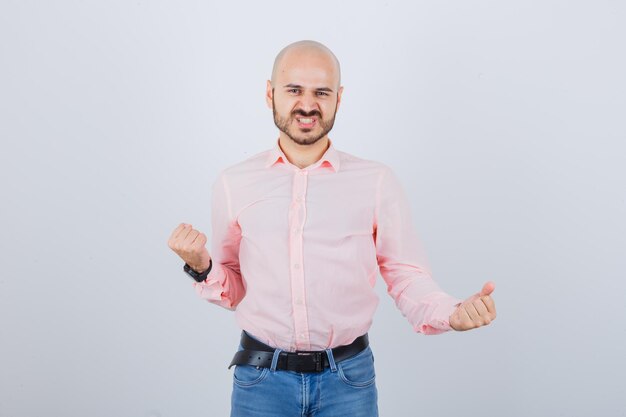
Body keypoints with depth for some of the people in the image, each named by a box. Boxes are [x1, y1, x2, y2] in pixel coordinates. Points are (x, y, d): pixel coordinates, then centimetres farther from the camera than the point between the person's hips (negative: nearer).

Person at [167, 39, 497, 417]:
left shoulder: (377, 182, -4)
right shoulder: (234, 183, 0)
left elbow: (407, 276, -3)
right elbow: (233, 290, 9)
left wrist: (453, 313, -20)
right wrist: (202, 268, -11)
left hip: (348, 378, 0)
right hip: (261, 377, 1)